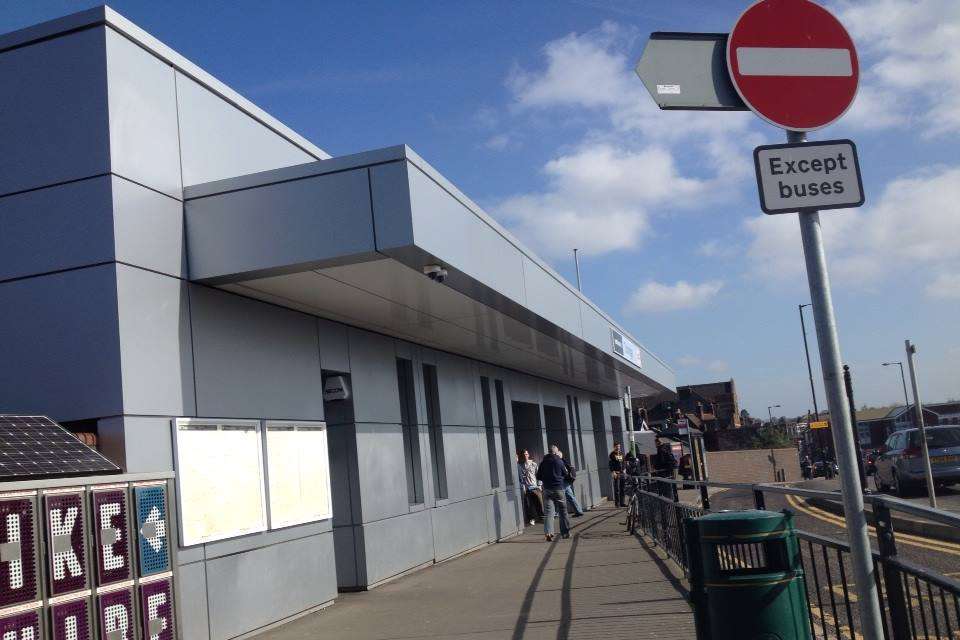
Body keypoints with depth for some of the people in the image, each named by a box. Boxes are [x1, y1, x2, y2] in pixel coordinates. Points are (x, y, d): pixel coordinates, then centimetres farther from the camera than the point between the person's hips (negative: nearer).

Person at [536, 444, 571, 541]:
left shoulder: (543, 462, 3)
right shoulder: (559, 461, -6)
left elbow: (538, 477, 7)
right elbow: (565, 473, 6)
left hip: (547, 489, 2)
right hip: (558, 489, -2)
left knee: (549, 510, -1)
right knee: (563, 511, 10)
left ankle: (548, 532, -16)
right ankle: (565, 532, 17)